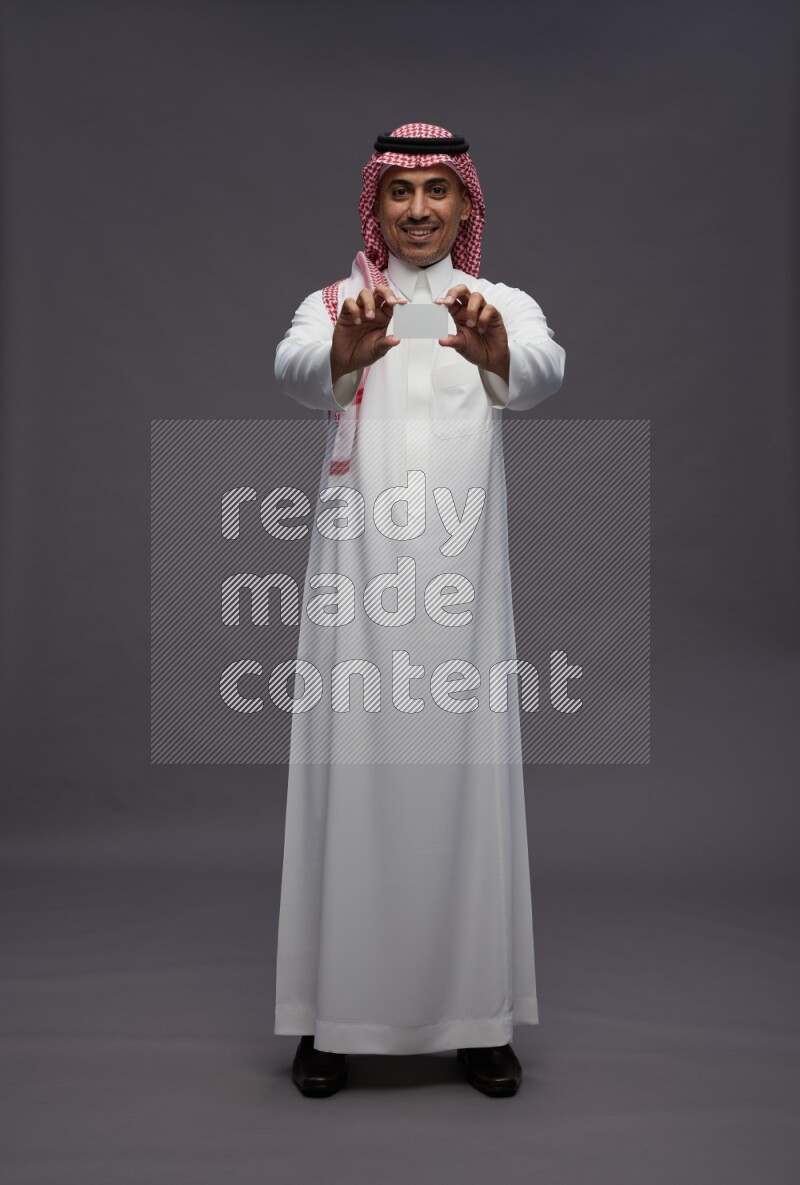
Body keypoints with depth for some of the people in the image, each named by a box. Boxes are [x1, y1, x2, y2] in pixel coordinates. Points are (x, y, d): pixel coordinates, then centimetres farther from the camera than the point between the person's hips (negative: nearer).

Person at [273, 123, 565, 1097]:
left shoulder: (504, 309, 10)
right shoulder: (333, 303, 10)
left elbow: (544, 373, -14)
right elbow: (294, 370, -14)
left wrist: (496, 353, -39)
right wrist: (343, 352, -39)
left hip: (462, 573, 0)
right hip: (358, 572, 0)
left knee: (465, 777, 2)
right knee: (351, 775, 0)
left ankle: (477, 1016, 16)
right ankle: (334, 1015, 14)